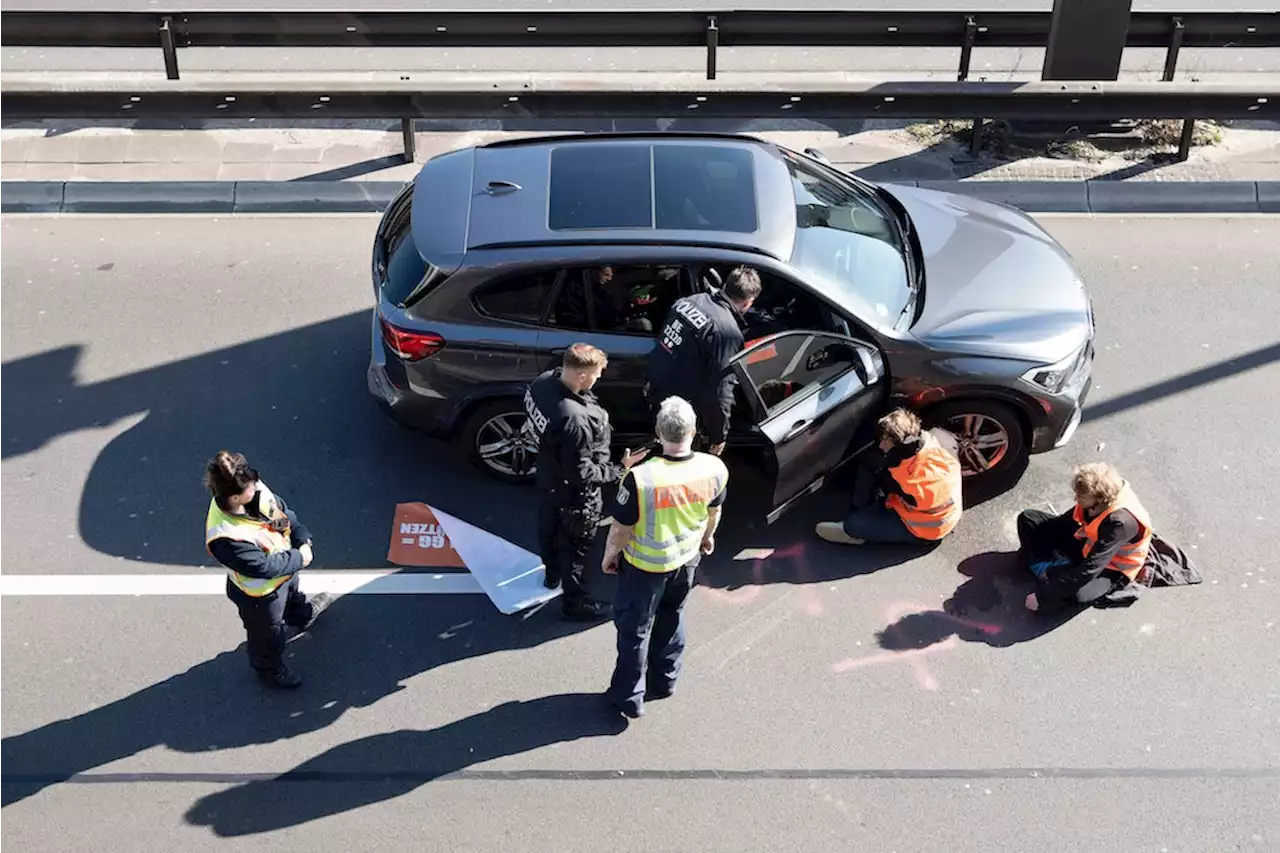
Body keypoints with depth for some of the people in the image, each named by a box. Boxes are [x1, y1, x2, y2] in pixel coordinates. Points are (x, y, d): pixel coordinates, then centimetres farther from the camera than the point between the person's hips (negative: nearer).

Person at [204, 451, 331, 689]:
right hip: (261, 593, -7)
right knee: (268, 634, 24)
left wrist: (303, 540, -17)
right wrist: (299, 559, -23)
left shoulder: (255, 491, -25)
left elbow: (283, 510, -7)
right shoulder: (224, 537, -45)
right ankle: (270, 669, 55)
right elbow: (263, 567, -34)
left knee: (293, 593, 40)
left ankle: (303, 615, 74)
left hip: (285, 566, 7)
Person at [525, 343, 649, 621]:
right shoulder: (575, 421, -43)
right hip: (573, 493, -8)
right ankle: (575, 602, 38)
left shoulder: (543, 382, -19)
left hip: (548, 476, 8)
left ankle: (553, 574, 59)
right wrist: (620, 469, -21)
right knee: (575, 546, 16)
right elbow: (580, 473, -32)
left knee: (549, 527, 32)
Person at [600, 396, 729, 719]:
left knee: (634, 627, 16)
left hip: (646, 565, -4)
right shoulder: (714, 469, -21)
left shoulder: (640, 478, -34)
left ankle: (629, 697, 29)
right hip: (687, 559, 4)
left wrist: (609, 556, 0)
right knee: (671, 620, 27)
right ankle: (664, 681, 45)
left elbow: (622, 528, -20)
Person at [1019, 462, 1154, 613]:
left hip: (1109, 569, -7)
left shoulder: (1120, 521, -39)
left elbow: (1089, 570, -39)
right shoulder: (1097, 496, -19)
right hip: (1086, 543, 7)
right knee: (1027, 518, -1)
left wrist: (1043, 595, -36)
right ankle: (1046, 569, -12)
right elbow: (1068, 520, 0)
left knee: (1076, 593, -41)